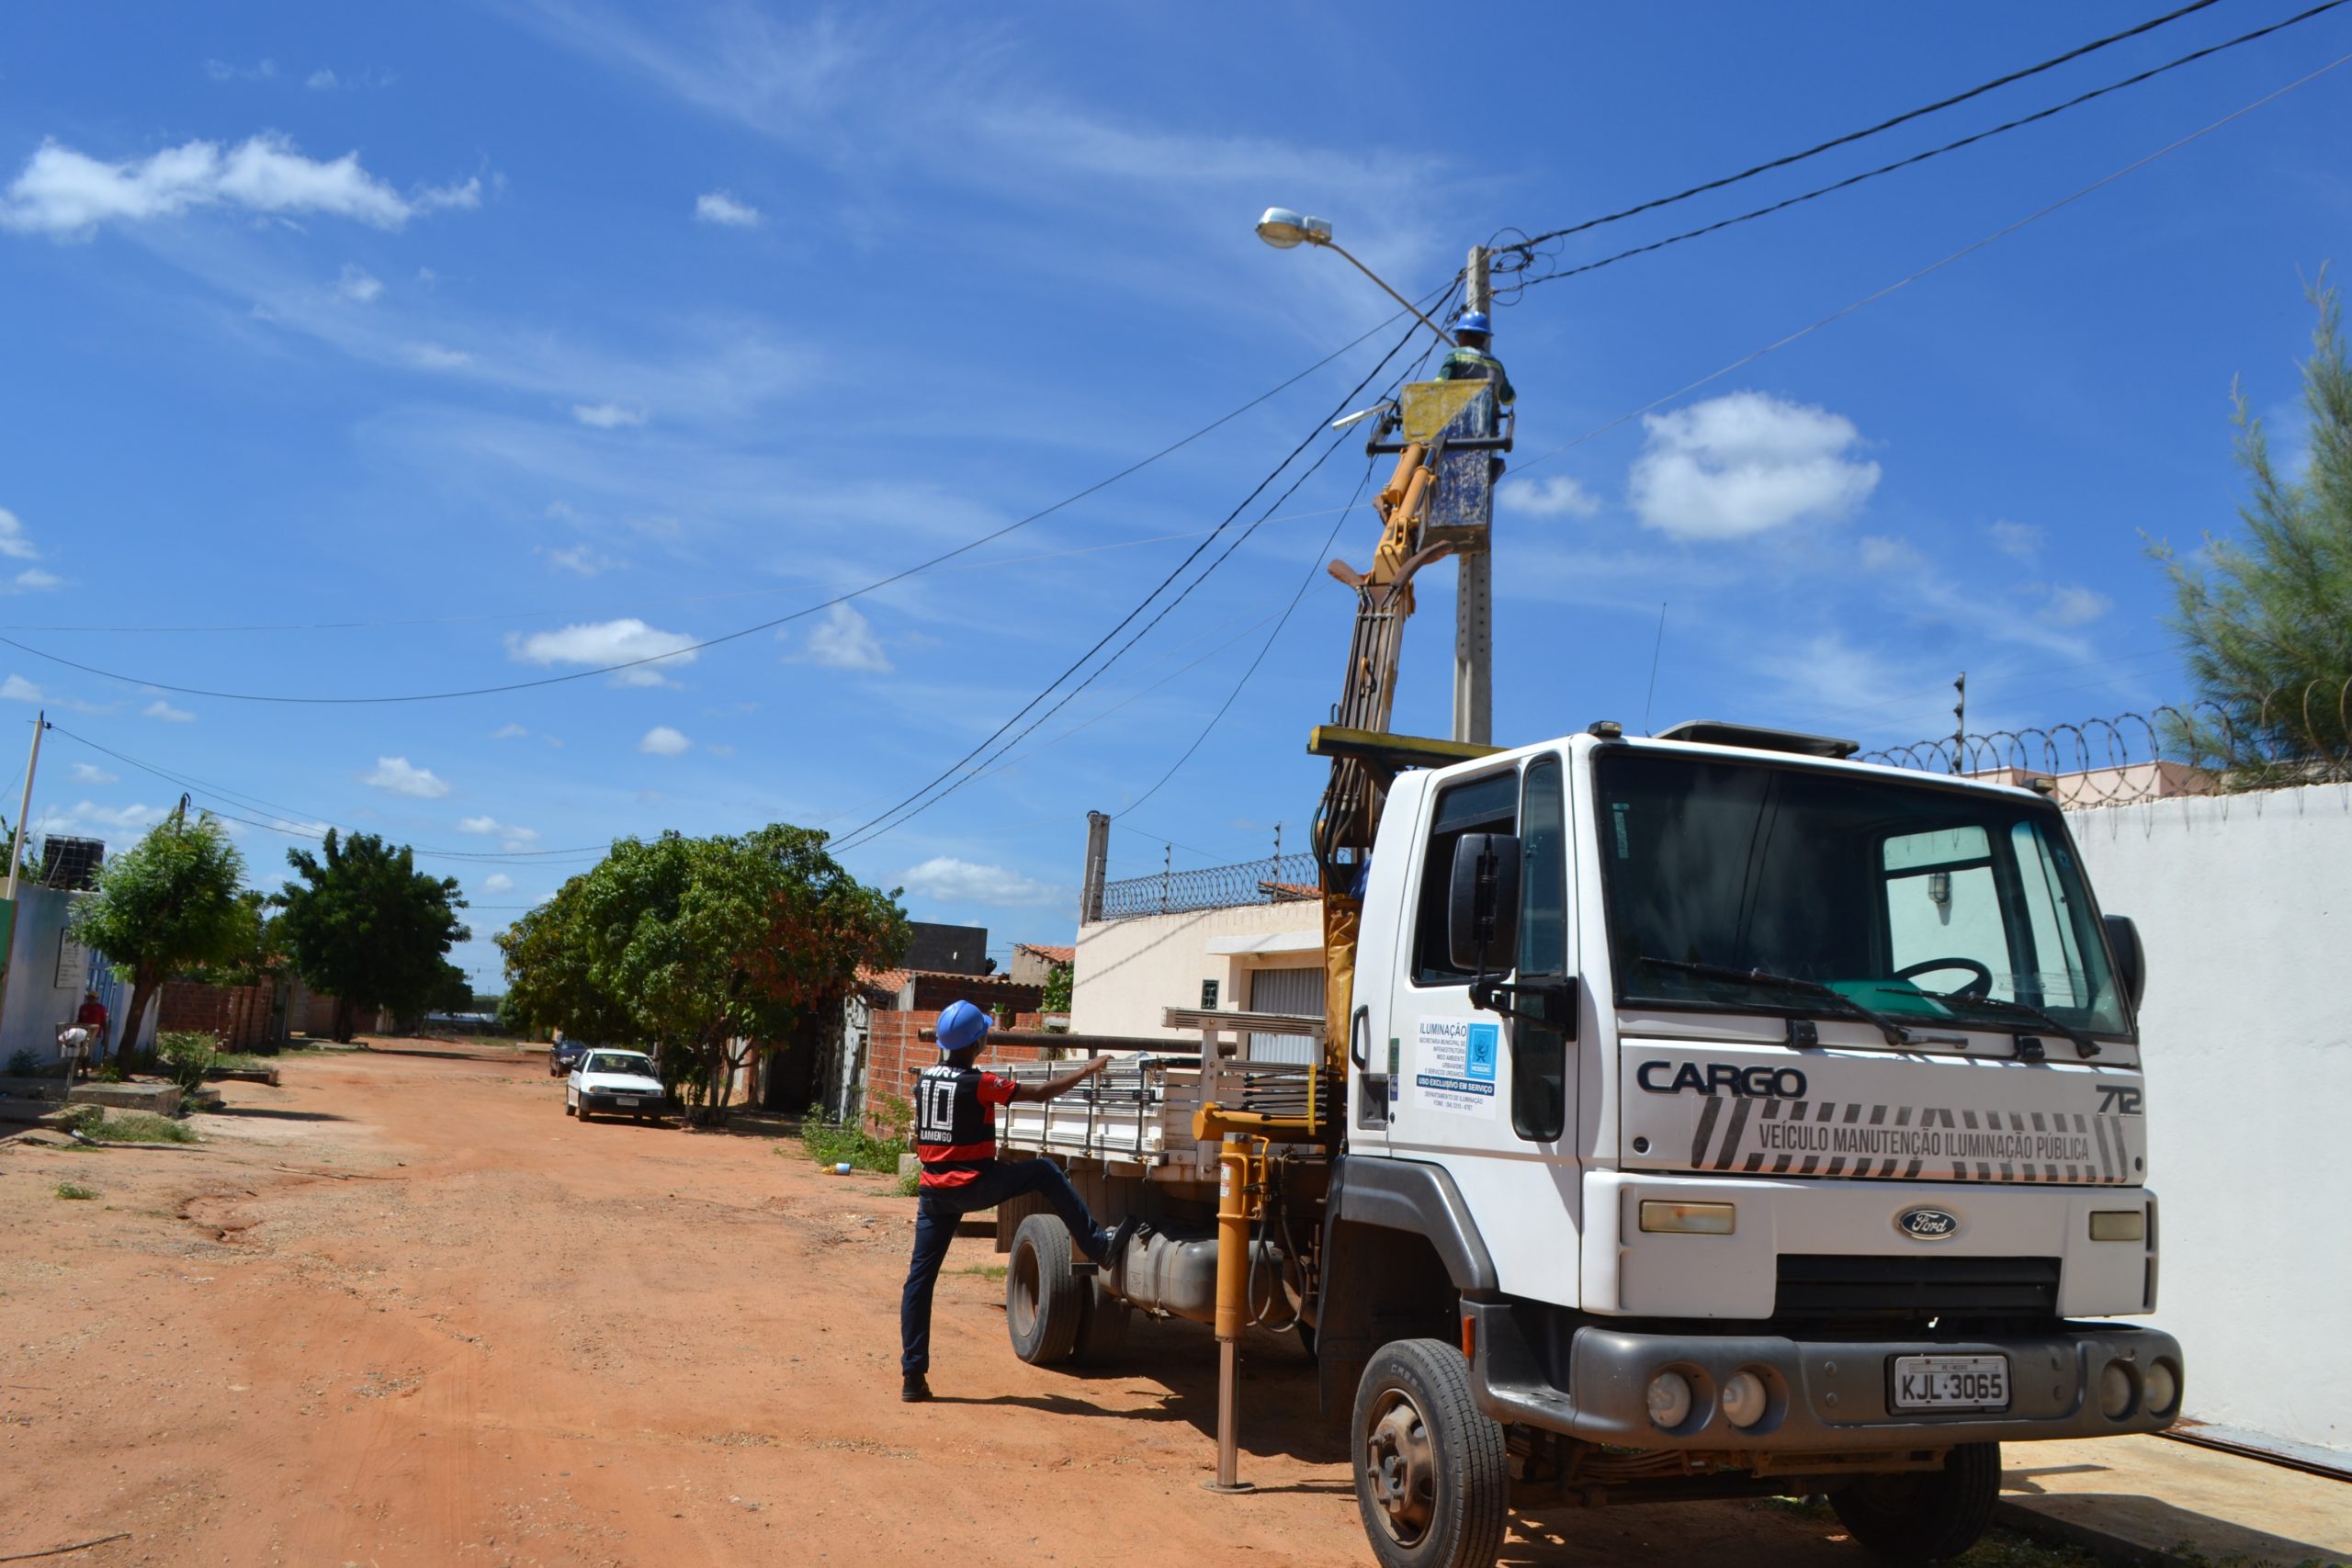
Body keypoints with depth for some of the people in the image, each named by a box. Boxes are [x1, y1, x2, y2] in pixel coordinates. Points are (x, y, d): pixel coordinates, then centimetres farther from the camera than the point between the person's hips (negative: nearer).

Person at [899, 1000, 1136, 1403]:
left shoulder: (925, 1080, 7)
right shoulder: (977, 1083, -12)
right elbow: (1041, 1092, -8)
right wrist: (1088, 1070, 3)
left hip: (933, 1190, 6)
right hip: (971, 1185, -6)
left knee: (920, 1278, 7)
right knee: (1044, 1172, 8)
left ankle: (913, 1376, 9)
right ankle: (1096, 1243, 9)